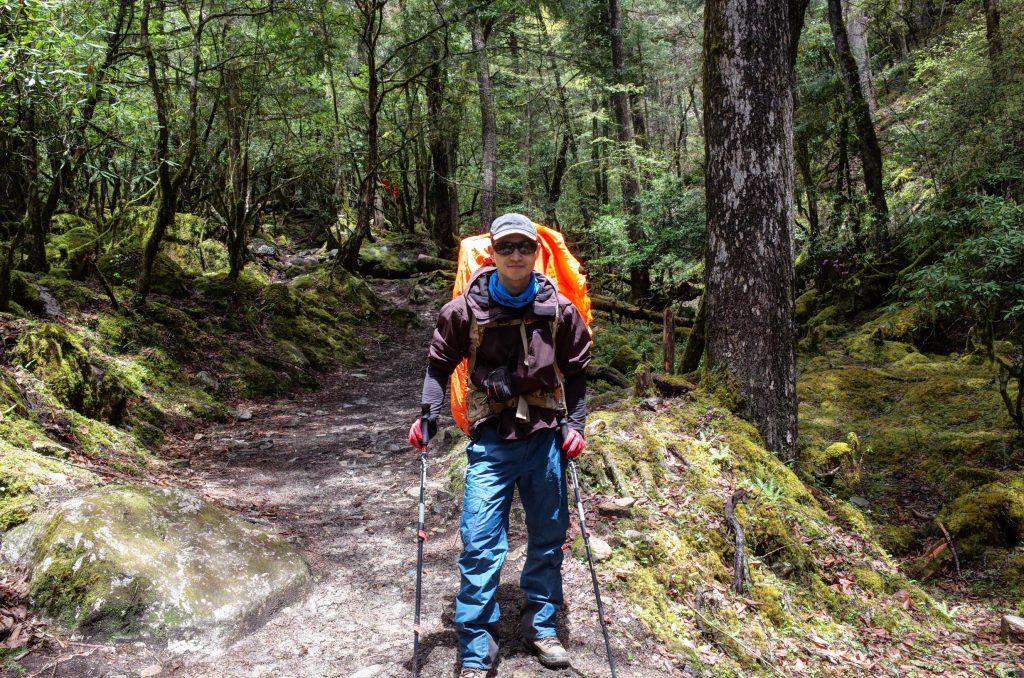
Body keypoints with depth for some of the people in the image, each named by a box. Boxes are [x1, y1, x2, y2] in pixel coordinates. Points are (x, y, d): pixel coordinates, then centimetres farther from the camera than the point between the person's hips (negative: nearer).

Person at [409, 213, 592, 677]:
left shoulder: (559, 309, -1)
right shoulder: (465, 309, -6)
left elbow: (576, 372, 10)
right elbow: (440, 365, 7)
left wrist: (576, 425, 2)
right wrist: (428, 413, -5)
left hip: (545, 438, 2)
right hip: (490, 442, -2)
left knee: (548, 537, 14)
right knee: (480, 545, -5)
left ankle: (540, 624, 35)